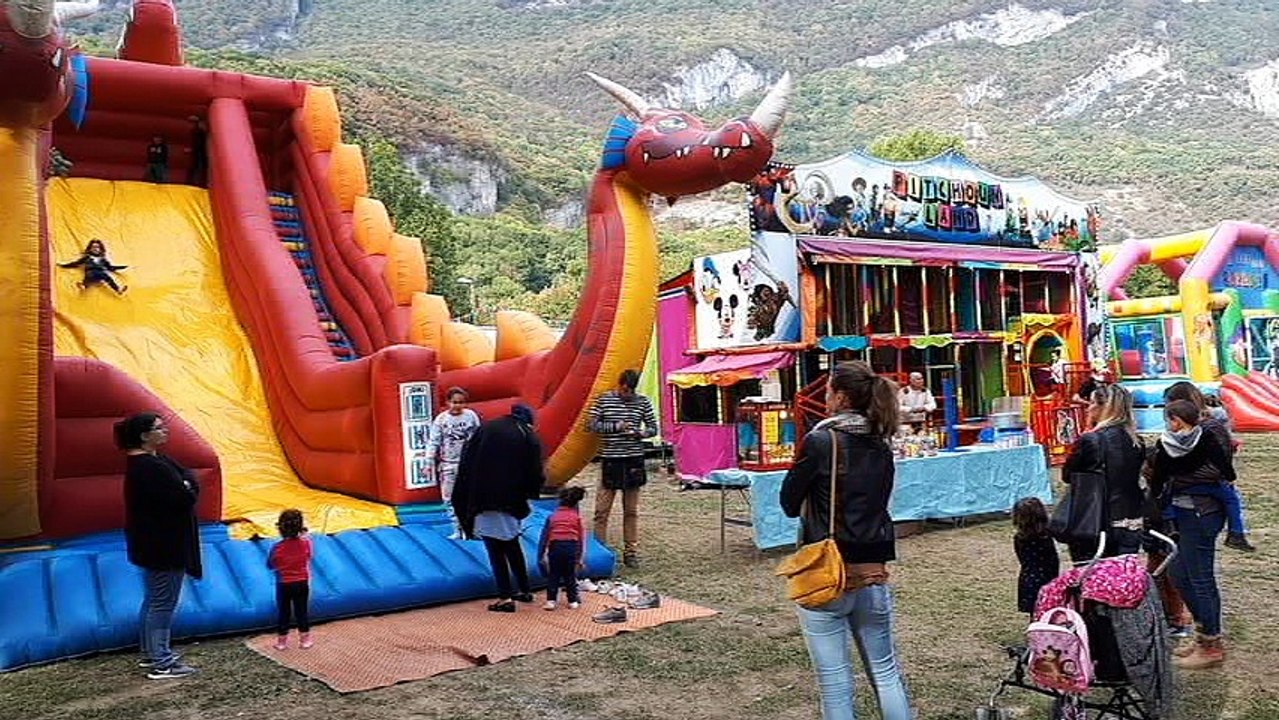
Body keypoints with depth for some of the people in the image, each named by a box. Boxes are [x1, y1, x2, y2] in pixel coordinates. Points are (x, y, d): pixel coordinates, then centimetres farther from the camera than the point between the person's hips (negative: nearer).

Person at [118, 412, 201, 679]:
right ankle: (161, 663, 6)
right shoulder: (149, 467, -24)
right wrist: (188, 488, -8)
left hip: (155, 544, 11)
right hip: (163, 546, -11)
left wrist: (186, 485, -11)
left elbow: (190, 478, 9)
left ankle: (151, 652, 33)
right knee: (163, 602, -2)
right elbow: (185, 498, -27)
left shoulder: (152, 460, 9)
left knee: (154, 599, 20)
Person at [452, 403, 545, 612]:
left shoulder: (486, 428, 7)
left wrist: (465, 499, 9)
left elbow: (466, 460, 4)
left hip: (484, 498, -2)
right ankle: (524, 591, 28)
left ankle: (505, 598, 2)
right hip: (511, 501, 2)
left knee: (496, 549, 2)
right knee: (512, 545, 21)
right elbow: (535, 475, -3)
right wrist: (529, 491, 19)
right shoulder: (530, 438, 4)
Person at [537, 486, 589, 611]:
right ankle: (573, 601, 18)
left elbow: (544, 536, 17)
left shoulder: (553, 516, 19)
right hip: (571, 546, -1)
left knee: (553, 574, 14)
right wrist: (581, 559, 13)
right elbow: (582, 539, 10)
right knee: (570, 575, 14)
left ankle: (551, 600, 8)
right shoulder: (578, 517, 15)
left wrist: (541, 555, 23)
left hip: (555, 546, 1)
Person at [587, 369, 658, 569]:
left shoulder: (642, 402, 4)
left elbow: (653, 428, 10)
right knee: (602, 509, -1)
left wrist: (640, 433, -11)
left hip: (634, 459, 2)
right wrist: (615, 426, -14)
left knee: (631, 510, 9)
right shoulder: (603, 400, -1)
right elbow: (591, 425, -4)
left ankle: (631, 552, 17)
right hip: (610, 460, -2)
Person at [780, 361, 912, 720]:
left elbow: (789, 504, -4)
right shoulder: (881, 447, 5)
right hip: (874, 572, 6)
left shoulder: (819, 442, -12)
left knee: (835, 681, 5)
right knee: (886, 671, 18)